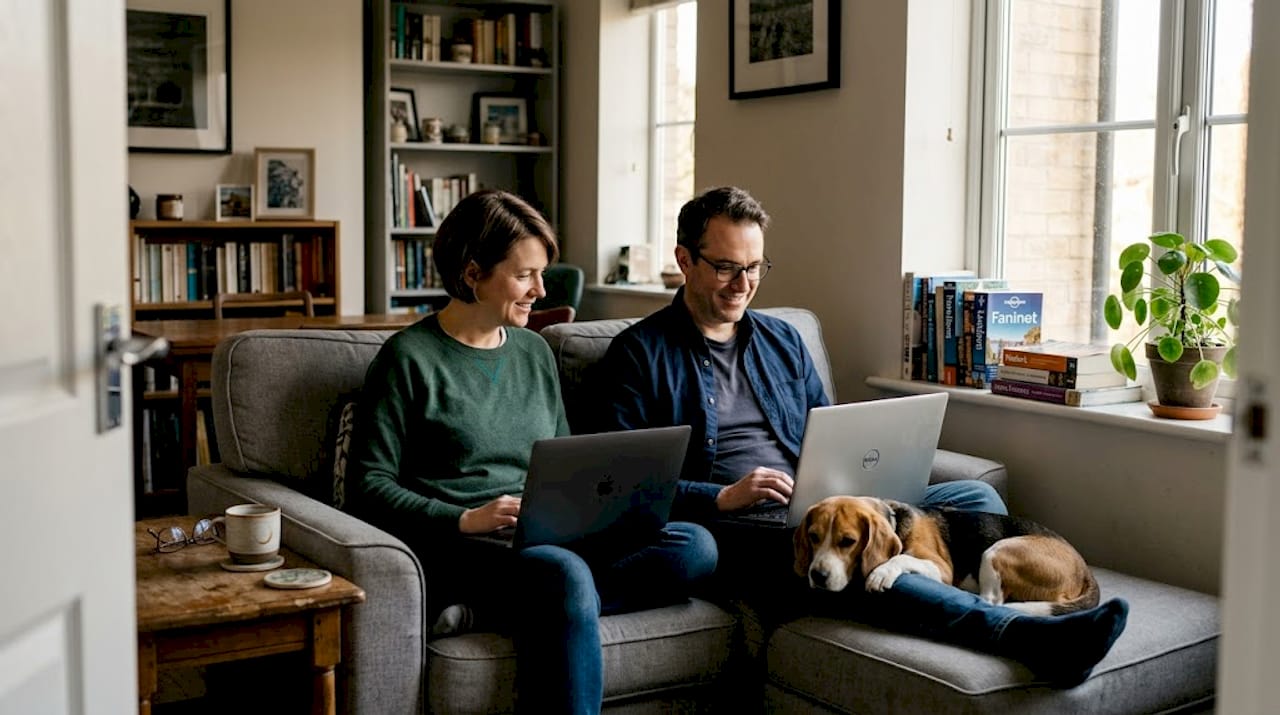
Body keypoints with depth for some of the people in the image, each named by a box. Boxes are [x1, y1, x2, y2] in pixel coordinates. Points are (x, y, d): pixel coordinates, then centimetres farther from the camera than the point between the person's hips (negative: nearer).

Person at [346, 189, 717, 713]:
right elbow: (371, 486, -5)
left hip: (545, 538, 7)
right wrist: (464, 519, -18)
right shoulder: (410, 359, -1)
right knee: (565, 576, -39)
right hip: (456, 546, -7)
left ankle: (487, 609, -26)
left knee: (695, 546, -18)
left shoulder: (534, 352, 18)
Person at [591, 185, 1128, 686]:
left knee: (973, 496, -12)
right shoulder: (638, 355, 4)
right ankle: (1028, 636, -52)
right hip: (731, 531, -7)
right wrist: (722, 497, -17)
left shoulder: (783, 341, 22)